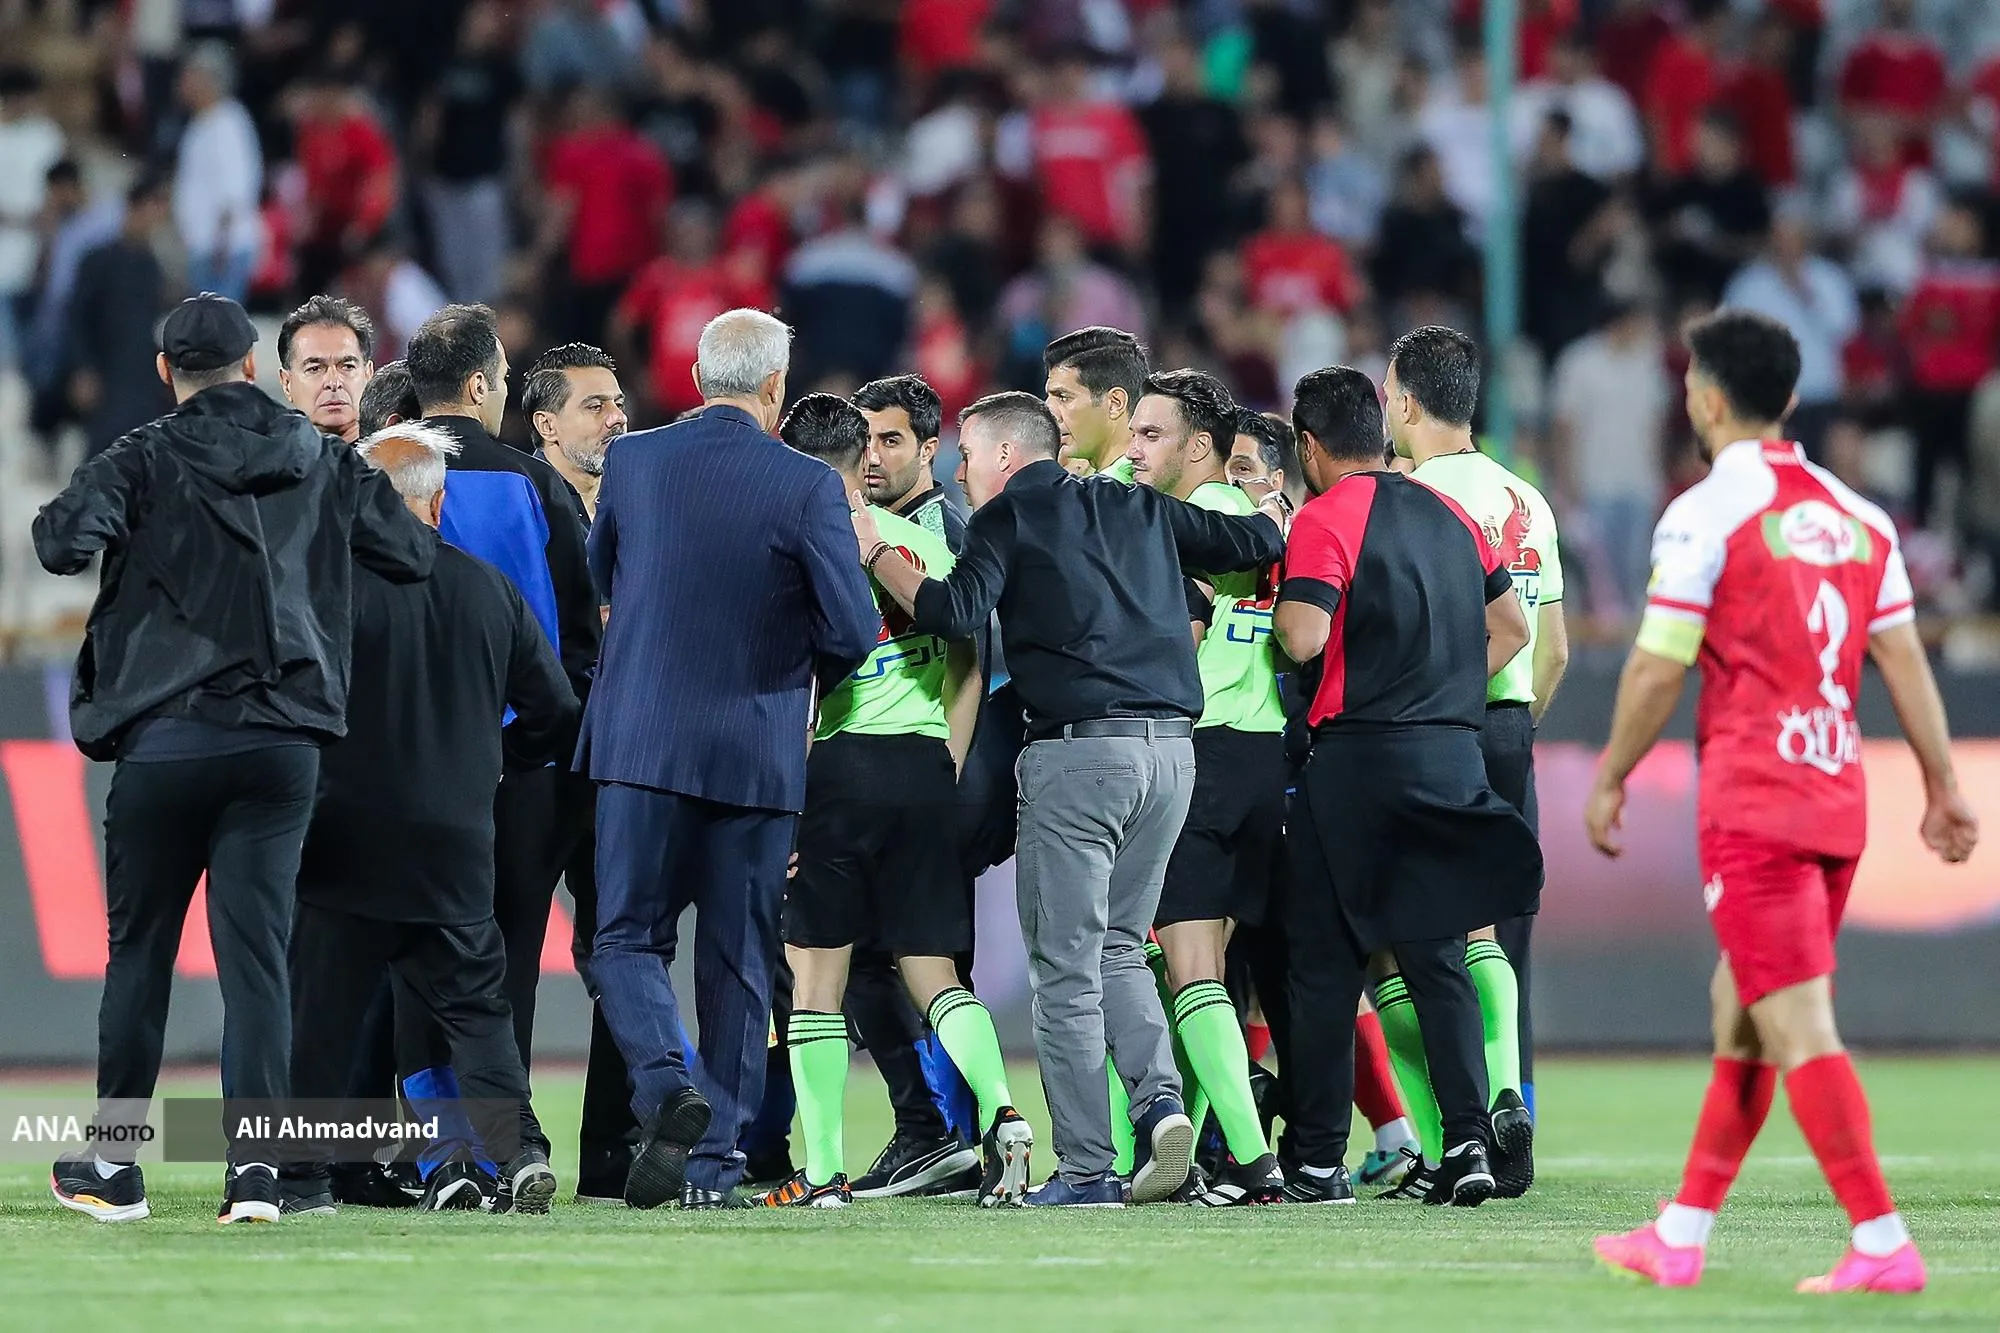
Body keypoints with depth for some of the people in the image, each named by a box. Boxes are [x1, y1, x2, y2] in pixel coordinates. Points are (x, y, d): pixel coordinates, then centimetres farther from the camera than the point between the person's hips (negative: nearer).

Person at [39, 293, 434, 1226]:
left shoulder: (145, 461, -2)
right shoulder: (325, 465, 8)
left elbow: (65, 544, -16)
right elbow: (414, 556, 9)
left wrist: (57, 518, 7)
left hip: (166, 737, -2)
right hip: (284, 743, 2)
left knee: (139, 948, 10)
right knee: (256, 953, 0)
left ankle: (112, 1161, 16)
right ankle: (254, 1159, -12)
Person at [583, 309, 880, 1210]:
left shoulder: (632, 461, -1)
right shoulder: (807, 486, -9)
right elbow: (854, 630, -9)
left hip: (642, 739, 0)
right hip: (758, 751, 0)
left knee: (627, 938, 7)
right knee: (738, 961, 9)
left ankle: (668, 1090, -20)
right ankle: (716, 1160, 8)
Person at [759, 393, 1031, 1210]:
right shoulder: (924, 544, 11)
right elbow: (965, 668, 13)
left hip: (839, 761, -5)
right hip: (924, 764, 5)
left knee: (815, 972, 3)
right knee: (931, 968, 10)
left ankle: (822, 1170, 1)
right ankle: (1000, 1112, -13)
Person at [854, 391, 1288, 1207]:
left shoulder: (1009, 516, 1)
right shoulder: (1141, 510, 17)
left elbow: (955, 613, -13)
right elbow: (1257, 542, 19)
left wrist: (873, 553, -2)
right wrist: (1272, 508, 41)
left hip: (1079, 748, -6)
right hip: (1171, 744, 6)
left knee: (1066, 968, 0)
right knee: (1119, 948, 18)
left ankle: (1085, 1170, -2)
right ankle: (1160, 1097, -5)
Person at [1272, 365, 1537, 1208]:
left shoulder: (1324, 519, -7)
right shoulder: (1448, 515, 14)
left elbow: (1303, 636, -18)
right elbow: (1512, 627, 19)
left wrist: (1277, 609, 3)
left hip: (1358, 758, -6)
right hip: (1454, 753, 6)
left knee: (1326, 964, 2)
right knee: (1439, 957, 8)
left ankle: (1319, 1161, 3)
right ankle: (1468, 1141, -5)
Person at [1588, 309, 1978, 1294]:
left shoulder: (1706, 513, -8)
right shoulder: (1857, 516, 10)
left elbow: (1658, 668, -8)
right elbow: (1904, 660, 9)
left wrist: (1610, 780, 4)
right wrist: (1943, 789, 13)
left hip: (1752, 806, -7)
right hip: (1837, 804, 7)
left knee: (1798, 1028, -9)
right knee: (1740, 1014, 16)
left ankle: (1883, 1246, -16)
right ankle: (1680, 1238, 20)